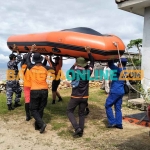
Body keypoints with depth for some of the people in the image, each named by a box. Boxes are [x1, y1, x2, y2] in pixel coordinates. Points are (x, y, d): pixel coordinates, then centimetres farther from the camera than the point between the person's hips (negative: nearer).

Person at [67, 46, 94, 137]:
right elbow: (92, 62, 9)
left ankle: (77, 128, -2)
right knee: (81, 114, 15)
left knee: (70, 111, 13)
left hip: (75, 97, -3)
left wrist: (75, 65, 21)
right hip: (84, 97, 3)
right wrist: (89, 52, 3)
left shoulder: (74, 71, -10)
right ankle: (80, 132, 16)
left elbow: (70, 70, 15)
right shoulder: (88, 72, -4)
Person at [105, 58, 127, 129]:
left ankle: (112, 122, 3)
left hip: (115, 91, -8)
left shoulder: (118, 70, -15)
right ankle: (119, 124, 13)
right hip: (121, 92, 8)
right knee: (118, 108, 12)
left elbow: (110, 65, -13)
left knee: (108, 105, 3)